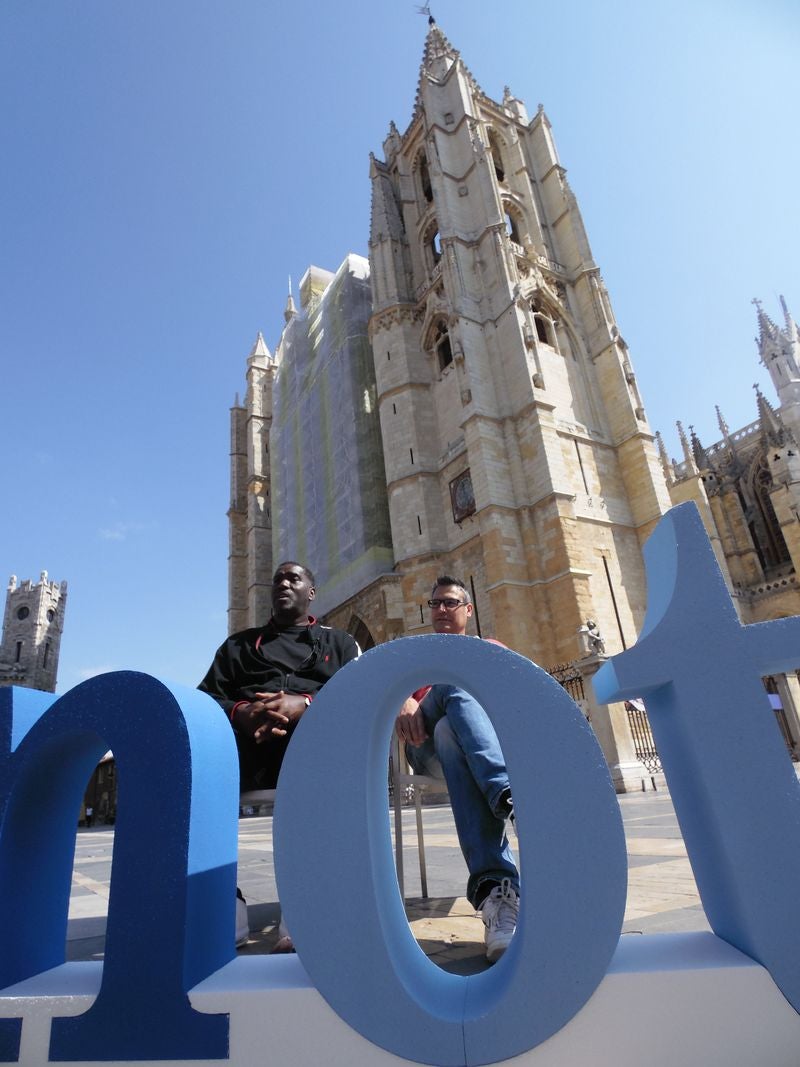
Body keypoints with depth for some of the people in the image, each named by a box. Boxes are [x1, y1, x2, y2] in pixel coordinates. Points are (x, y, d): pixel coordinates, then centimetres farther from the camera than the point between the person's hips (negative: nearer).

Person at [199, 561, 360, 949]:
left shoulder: (338, 642, 24)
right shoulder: (239, 643, 28)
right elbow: (205, 698, 13)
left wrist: (303, 704, -14)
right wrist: (241, 712, -12)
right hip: (246, 735, 2)